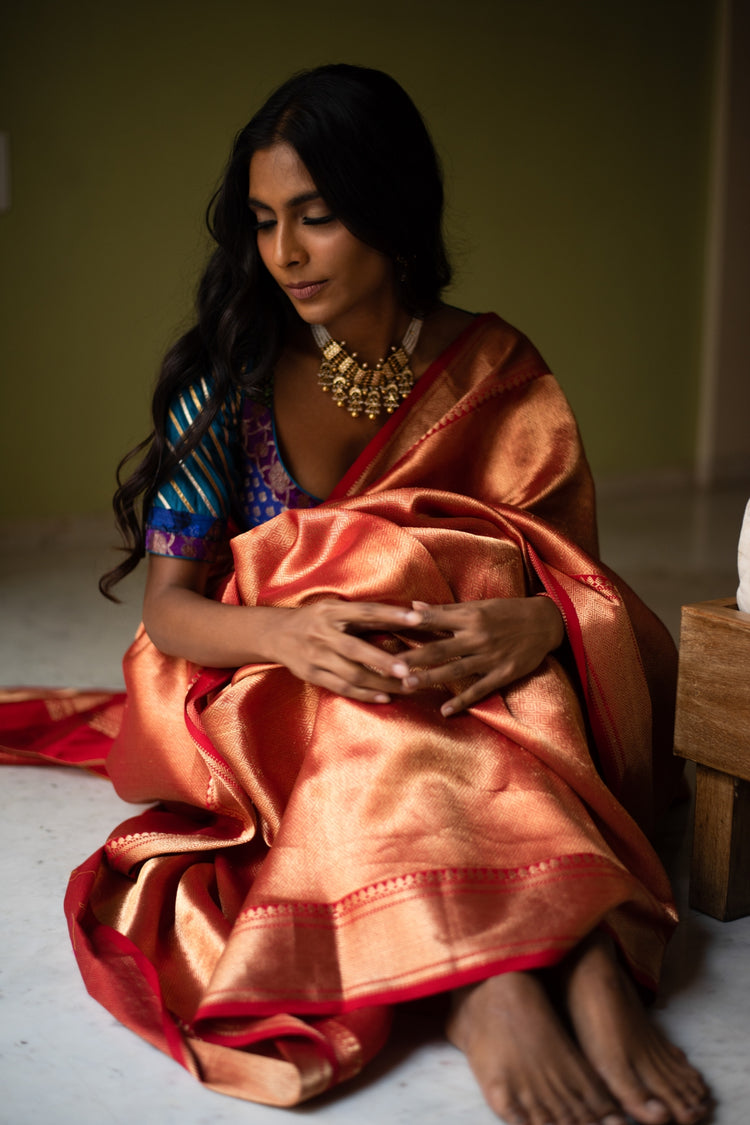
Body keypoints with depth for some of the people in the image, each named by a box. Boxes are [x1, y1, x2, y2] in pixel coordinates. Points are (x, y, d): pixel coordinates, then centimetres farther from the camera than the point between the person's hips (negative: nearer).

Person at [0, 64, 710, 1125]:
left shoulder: (500, 374, 2)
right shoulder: (229, 379, -2)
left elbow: (584, 580, 0)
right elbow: (168, 610, -5)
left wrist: (538, 624, -26)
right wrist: (286, 633, -28)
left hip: (480, 689, 1)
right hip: (275, 712, -1)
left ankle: (585, 963, -46)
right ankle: (582, 957, -47)